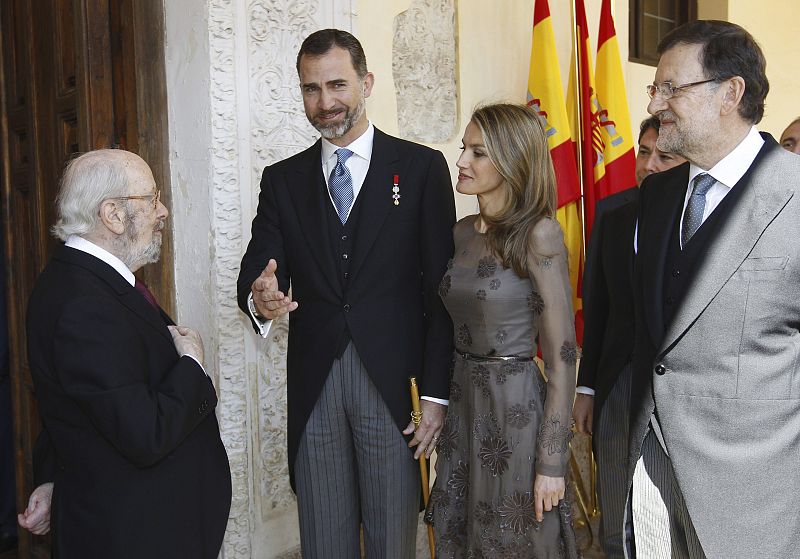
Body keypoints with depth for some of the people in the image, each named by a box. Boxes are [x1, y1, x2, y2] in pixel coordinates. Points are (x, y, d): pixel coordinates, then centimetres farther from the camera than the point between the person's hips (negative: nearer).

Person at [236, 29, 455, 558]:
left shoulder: (421, 167, 1)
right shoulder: (282, 180, 10)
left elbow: (440, 289, -3)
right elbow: (255, 272, 2)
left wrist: (437, 393, -8)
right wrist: (260, 298, -23)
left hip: (394, 383, -2)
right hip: (313, 388, 3)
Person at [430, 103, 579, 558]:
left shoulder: (538, 234, -14)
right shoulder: (462, 232, 5)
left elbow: (562, 355, -15)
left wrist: (552, 463, -15)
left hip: (516, 407, -6)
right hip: (463, 403, 6)